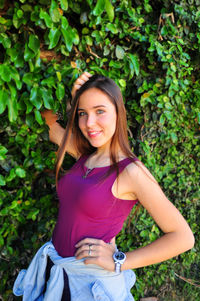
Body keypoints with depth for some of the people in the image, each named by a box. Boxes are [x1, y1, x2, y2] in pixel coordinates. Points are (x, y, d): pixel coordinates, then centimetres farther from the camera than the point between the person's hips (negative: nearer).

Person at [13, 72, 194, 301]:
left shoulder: (131, 172, -18)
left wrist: (118, 261, -17)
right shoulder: (85, 155, 1)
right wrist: (74, 97, -1)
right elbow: (50, 123, 17)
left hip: (92, 283, -6)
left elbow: (183, 238, -18)